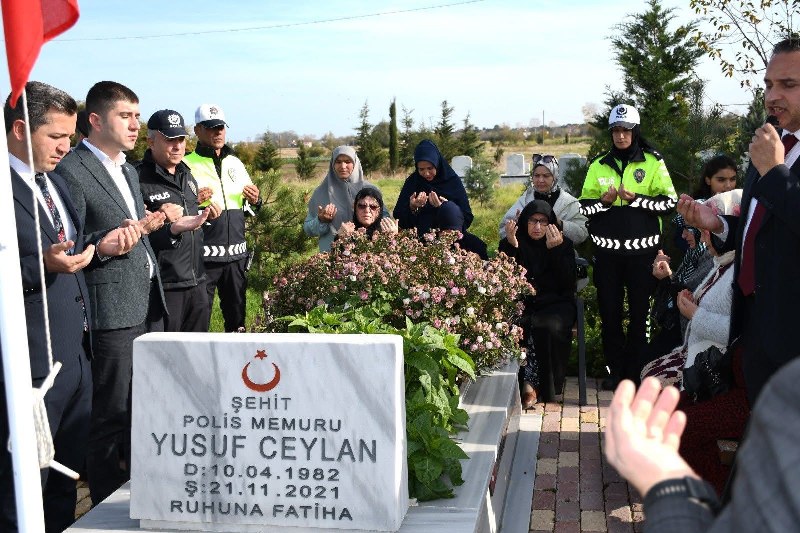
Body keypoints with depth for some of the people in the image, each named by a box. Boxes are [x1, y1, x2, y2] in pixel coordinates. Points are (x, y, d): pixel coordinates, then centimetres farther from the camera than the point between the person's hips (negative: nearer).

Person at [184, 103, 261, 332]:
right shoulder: (187, 165, -1)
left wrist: (255, 201, 2)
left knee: (237, 316, 13)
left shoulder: (236, 163, 15)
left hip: (236, 253, 5)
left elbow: (249, 209, 24)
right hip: (203, 254, -5)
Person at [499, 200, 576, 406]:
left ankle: (544, 386, -20)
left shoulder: (564, 244, 9)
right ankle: (526, 383, -26)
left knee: (551, 327, -34)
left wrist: (555, 250, -13)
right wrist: (511, 247, -13)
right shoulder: (510, 244, 9)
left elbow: (567, 284, -4)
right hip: (521, 304, 0)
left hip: (554, 304, 0)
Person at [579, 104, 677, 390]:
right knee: (609, 311, 6)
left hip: (642, 248, -2)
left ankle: (634, 371, 15)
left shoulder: (653, 162, 2)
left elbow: (669, 201, -4)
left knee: (639, 312, 5)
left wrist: (635, 198, -16)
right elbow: (584, 205, 8)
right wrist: (603, 200, -12)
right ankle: (615, 370, 18)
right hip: (607, 248, 2)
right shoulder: (598, 165, 10)